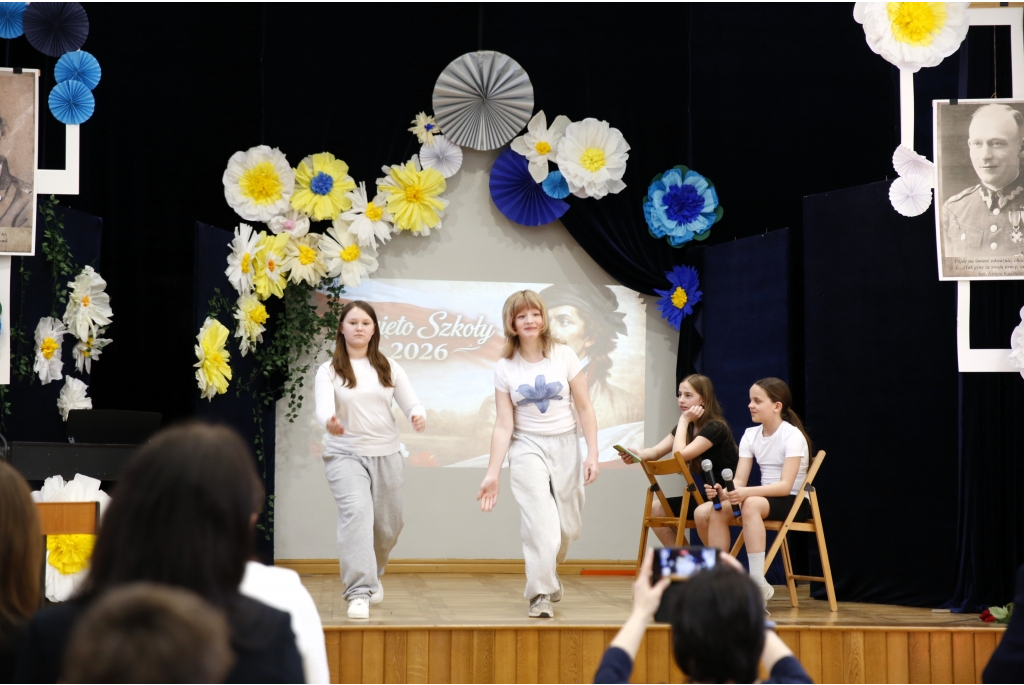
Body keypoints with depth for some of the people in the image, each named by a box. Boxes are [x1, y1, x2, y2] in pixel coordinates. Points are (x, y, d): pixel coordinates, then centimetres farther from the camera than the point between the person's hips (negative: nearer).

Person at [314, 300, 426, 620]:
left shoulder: (389, 368, 8)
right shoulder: (329, 370, -2)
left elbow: (411, 402, 3)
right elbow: (323, 405, -18)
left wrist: (418, 415, -22)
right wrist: (329, 420, -42)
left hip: (386, 454, 4)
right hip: (345, 454, -3)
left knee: (388, 526, 11)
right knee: (356, 513, -24)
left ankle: (371, 575, 41)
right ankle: (359, 593, -26)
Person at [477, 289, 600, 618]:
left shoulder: (564, 355, -2)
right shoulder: (505, 368, -2)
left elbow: (585, 408, 0)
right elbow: (503, 425, -2)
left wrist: (592, 454, -6)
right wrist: (492, 474, -7)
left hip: (565, 445, 1)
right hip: (527, 447, -1)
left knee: (568, 527, 7)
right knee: (542, 523, -18)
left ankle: (547, 573, 36)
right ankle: (541, 594, -8)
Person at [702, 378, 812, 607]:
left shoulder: (792, 436, -14)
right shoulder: (751, 435, 5)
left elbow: (785, 486, -25)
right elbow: (739, 480, -3)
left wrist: (746, 492, -38)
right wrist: (723, 491, -26)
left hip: (794, 502, -6)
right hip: (765, 497, 6)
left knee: (751, 504, -38)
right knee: (716, 511, -20)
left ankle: (758, 584, -39)